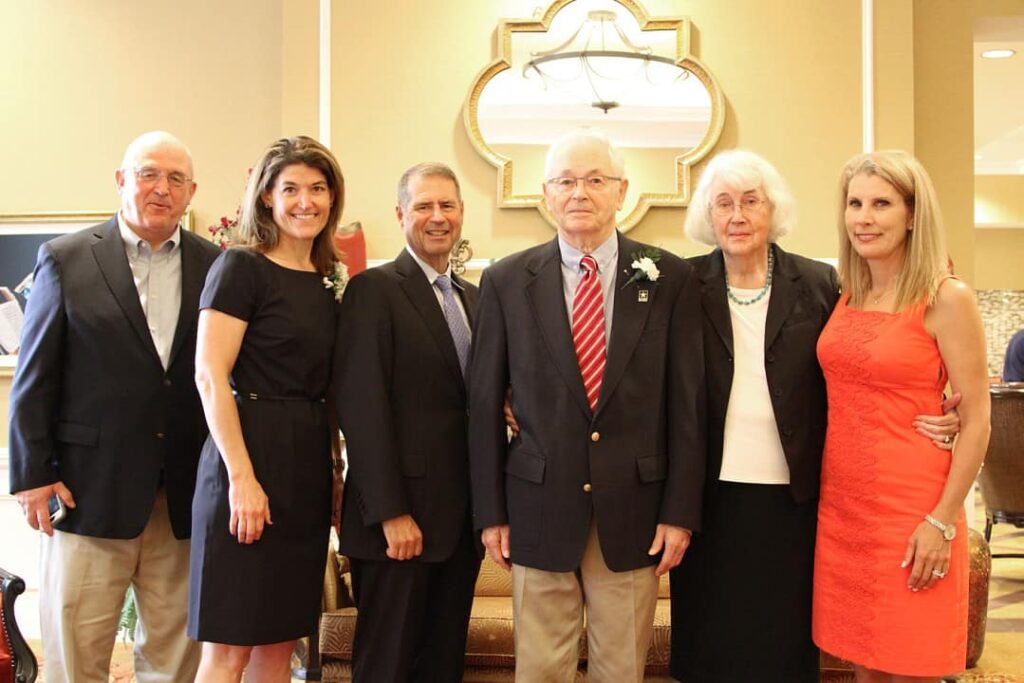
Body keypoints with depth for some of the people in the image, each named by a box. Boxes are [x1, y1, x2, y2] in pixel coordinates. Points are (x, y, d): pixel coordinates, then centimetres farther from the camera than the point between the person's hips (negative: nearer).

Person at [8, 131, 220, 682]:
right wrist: (32, 475, -5)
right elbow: (34, 378, -1)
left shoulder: (214, 266, 4)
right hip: (88, 488, -2)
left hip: (184, 497, 2)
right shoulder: (65, 259, 0)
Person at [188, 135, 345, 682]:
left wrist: (331, 470, 10)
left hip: (309, 466, 7)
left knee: (282, 638, 11)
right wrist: (242, 477, -19)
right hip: (251, 455, -7)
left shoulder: (330, 279, 13)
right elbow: (210, 376, -13)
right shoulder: (241, 267, -6)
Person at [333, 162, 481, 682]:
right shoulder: (374, 289, -7)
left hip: (461, 521, 6)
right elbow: (361, 406, -14)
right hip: (398, 519, -6)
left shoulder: (472, 297, 15)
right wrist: (391, 514, -18)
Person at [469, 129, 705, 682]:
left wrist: (681, 511, -3)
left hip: (634, 513, 0)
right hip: (540, 511, 0)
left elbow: (687, 403, 0)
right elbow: (484, 404, 3)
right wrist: (490, 512, 1)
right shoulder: (505, 282, 1)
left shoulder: (669, 279, 0)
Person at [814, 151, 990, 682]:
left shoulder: (946, 299, -10)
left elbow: (976, 422, -10)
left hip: (910, 509, -5)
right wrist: (823, 495, 9)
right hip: (840, 504, 5)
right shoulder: (845, 295, 7)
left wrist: (943, 521, -14)